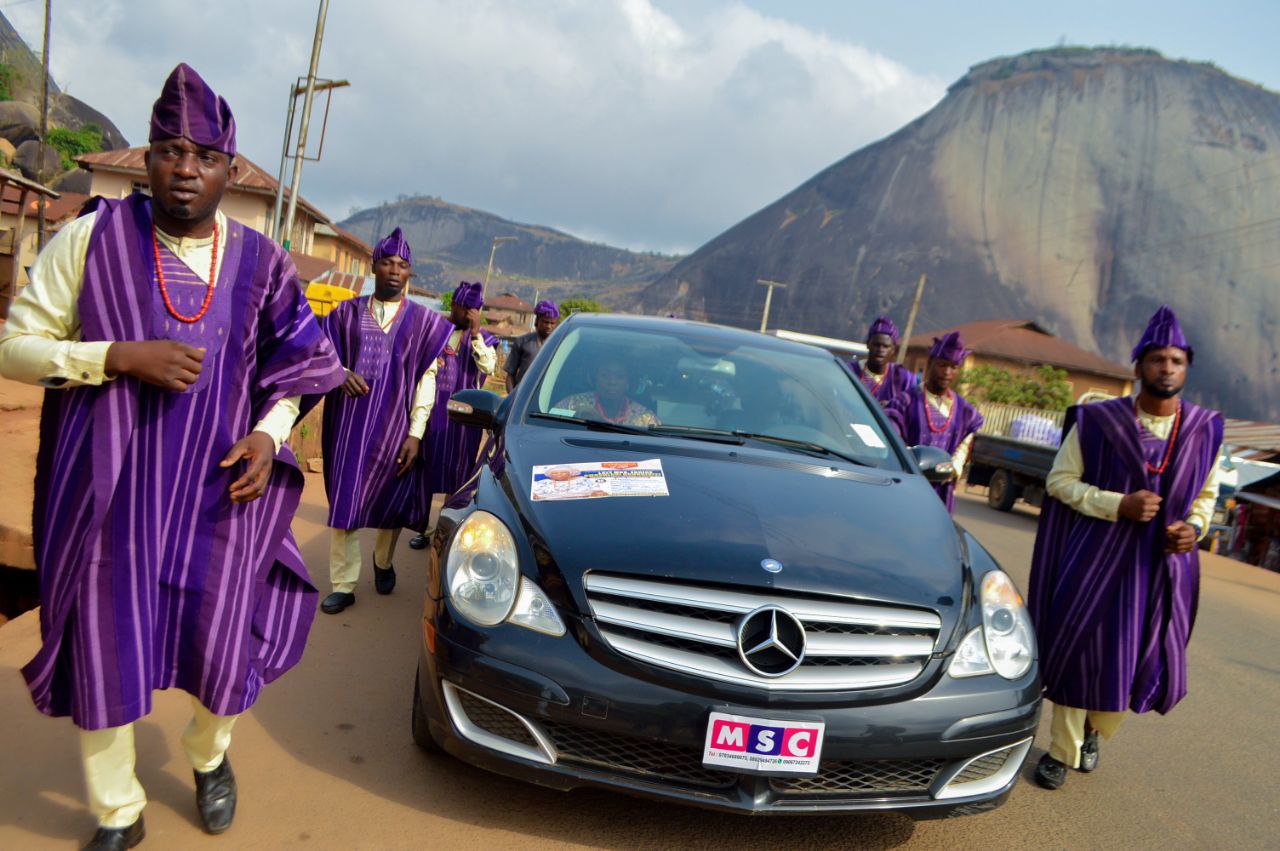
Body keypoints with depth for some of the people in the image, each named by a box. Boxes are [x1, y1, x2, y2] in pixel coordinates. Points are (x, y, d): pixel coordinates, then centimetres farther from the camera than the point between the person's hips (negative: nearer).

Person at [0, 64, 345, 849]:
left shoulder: (258, 263, 2)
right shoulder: (92, 240, -5)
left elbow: (287, 373, 11)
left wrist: (268, 434, -8)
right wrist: (119, 355, -19)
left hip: (218, 490, 2)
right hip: (111, 490, -1)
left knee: (220, 644, 6)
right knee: (104, 651, 5)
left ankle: (210, 758, 40)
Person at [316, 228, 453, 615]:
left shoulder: (424, 322, 2)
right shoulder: (347, 313, 7)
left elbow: (427, 379, -1)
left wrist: (415, 434, -8)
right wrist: (341, 374, -14)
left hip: (395, 425, -1)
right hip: (351, 423, 1)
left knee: (391, 500, 10)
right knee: (343, 502, -1)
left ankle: (383, 563, 37)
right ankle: (343, 584, 8)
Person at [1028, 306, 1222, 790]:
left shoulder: (1205, 431, 4)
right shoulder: (1097, 422, -5)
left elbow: (1206, 494, 16)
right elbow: (1059, 480, -4)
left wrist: (1194, 526, -5)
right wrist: (1118, 505, -16)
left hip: (1165, 564, 3)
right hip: (1099, 557, -3)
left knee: (1149, 662, 6)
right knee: (1081, 652, 1)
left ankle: (1096, 730, 36)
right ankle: (1062, 751, 20)